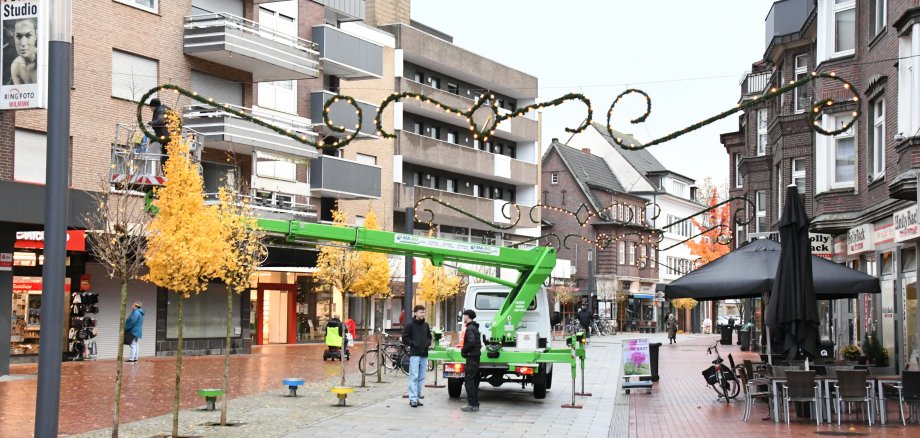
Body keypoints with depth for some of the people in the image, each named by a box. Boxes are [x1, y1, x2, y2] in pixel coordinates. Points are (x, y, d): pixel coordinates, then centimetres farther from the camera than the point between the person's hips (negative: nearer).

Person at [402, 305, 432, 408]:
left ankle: (417, 397, 15)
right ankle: (413, 399, -8)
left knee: (421, 378, 8)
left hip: (424, 354, 6)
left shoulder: (425, 325, 14)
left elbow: (429, 337, 24)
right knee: (413, 377, -8)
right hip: (414, 354, -6)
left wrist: (428, 343, 5)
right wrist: (414, 344, -14)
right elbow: (405, 338, -4)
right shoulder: (410, 325, -3)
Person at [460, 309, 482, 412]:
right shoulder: (475, 328, 18)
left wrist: (463, 351, -12)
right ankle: (475, 404, 16)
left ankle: (472, 404, -10)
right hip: (476, 357, 10)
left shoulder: (470, 328, -13)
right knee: (474, 381, 13)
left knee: (468, 381, -8)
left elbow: (471, 342, -26)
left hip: (471, 358, -10)